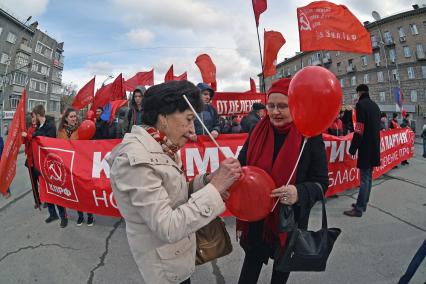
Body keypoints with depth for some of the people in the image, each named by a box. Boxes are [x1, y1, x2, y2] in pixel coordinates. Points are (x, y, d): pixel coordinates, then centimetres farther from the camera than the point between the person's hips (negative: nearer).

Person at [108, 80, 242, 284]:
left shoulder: (160, 148, -2)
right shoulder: (136, 158, -29)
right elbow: (167, 228, -30)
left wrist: (206, 181, -14)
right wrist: (214, 187, -28)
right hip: (163, 262, -8)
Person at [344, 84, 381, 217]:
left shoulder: (361, 104, -12)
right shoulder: (375, 105, 14)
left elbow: (359, 130, -18)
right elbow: (376, 127, 18)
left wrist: (352, 148, -15)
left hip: (366, 147, -8)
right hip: (374, 147, 9)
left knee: (364, 178, -6)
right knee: (368, 177, 14)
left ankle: (359, 209, 0)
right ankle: (363, 203, 24)